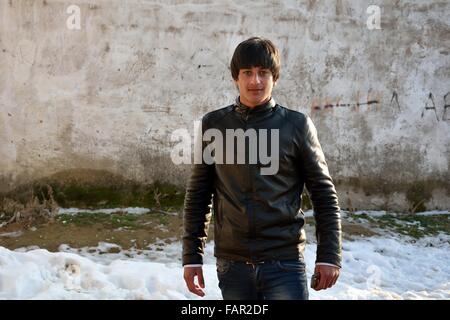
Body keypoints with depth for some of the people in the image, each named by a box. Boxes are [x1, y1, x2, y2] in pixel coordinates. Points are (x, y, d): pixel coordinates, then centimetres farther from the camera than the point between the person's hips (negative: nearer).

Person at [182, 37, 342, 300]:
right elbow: (198, 194, 8)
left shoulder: (297, 125, 0)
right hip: (232, 266, 2)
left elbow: (324, 194, 2)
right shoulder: (213, 125, 5)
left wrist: (329, 255, -3)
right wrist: (192, 255, 5)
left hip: (285, 263, -2)